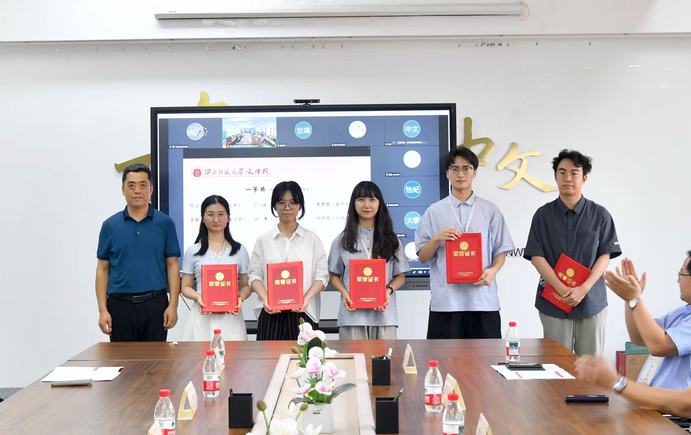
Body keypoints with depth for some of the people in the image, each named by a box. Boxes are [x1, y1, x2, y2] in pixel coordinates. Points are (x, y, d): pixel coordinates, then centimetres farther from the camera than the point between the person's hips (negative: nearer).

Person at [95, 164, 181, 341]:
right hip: (120, 306, 1)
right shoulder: (110, 225, 5)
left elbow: (172, 265, 2)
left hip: (155, 305, -1)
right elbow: (103, 269, 6)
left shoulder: (165, 223, 2)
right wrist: (102, 310, -2)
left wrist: (173, 305, -8)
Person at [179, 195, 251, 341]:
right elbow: (186, 287, 9)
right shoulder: (193, 251, 7)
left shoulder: (239, 250, 8)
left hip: (231, 316, 0)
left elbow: (246, 286, 10)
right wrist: (197, 297, -11)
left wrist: (240, 298, -11)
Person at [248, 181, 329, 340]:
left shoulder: (312, 239, 7)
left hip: (303, 313, 0)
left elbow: (321, 275, 3)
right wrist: (265, 299, -12)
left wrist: (306, 299, -12)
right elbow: (255, 275, 5)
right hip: (272, 314, 0)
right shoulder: (263, 240, 9)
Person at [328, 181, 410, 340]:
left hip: (384, 314, 1)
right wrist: (344, 293, -9)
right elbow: (335, 275, 10)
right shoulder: (343, 240, 9)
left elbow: (400, 276, 10)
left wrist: (389, 290, -10)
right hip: (352, 314, 0)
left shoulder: (391, 240, 10)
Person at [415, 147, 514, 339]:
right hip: (445, 301, 0)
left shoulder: (490, 211, 8)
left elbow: (501, 251, 9)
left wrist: (493, 270, -11)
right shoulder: (434, 212, 7)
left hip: (483, 301, 1)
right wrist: (437, 239, -12)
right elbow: (422, 257, 6)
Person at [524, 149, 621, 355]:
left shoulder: (599, 215, 4)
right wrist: (562, 289, -12)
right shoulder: (543, 214, 4)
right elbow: (536, 256, -1)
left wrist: (583, 289, -12)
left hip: (591, 301, 0)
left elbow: (605, 255, 1)